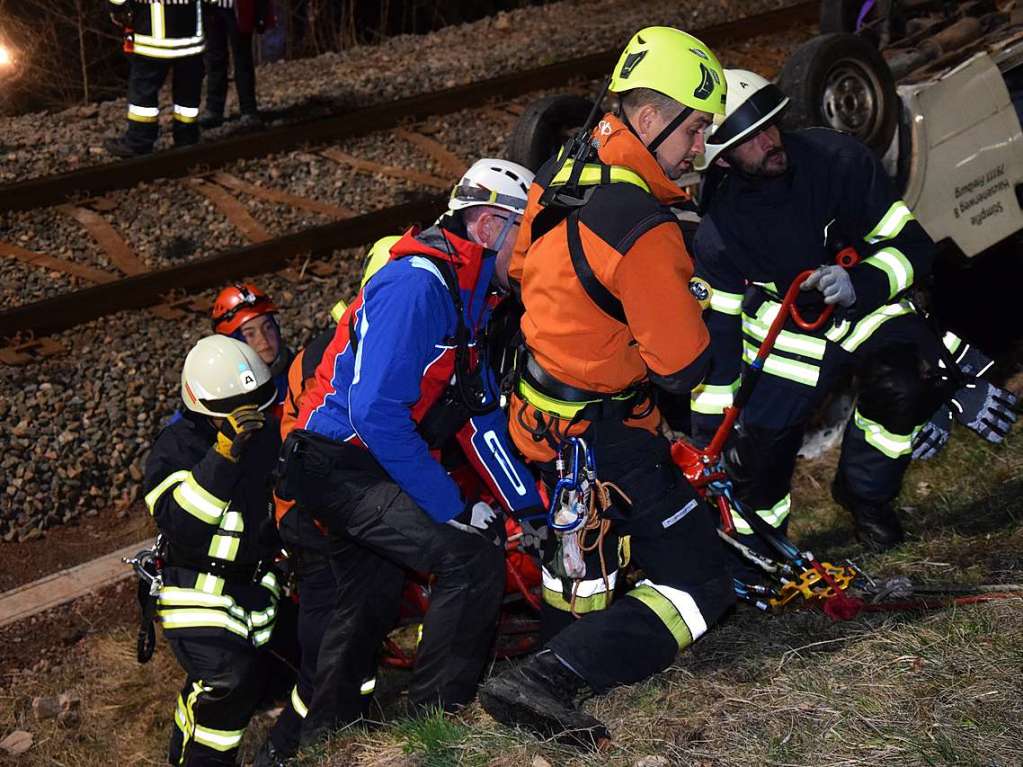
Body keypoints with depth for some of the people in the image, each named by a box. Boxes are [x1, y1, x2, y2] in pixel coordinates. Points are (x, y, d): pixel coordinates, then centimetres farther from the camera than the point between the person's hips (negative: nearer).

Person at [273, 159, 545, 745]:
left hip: (368, 468, 10)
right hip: (340, 466, -10)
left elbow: (481, 416, 11)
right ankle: (436, 719, -8)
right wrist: (453, 506, -27)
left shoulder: (466, 297, 10)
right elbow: (375, 411, -30)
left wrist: (530, 509, 4)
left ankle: (320, 738, 38)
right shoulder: (417, 285, -22)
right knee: (473, 552, -21)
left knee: (369, 609, 20)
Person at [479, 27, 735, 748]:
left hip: (538, 410, 9)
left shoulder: (564, 165, -2)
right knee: (698, 589, -3)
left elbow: (524, 266, 14)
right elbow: (684, 367, -21)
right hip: (603, 437, -9)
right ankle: (547, 680, -12)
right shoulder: (645, 232, -28)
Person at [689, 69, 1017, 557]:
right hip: (786, 332, 1)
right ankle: (750, 549, 28)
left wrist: (857, 283, -37)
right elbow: (717, 337, -12)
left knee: (902, 384, -31)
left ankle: (865, 493, -3)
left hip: (866, 306, 0)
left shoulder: (835, 158, -21)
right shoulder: (718, 236, -18)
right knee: (758, 463, -5)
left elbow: (913, 245, -17)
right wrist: (710, 437, -14)